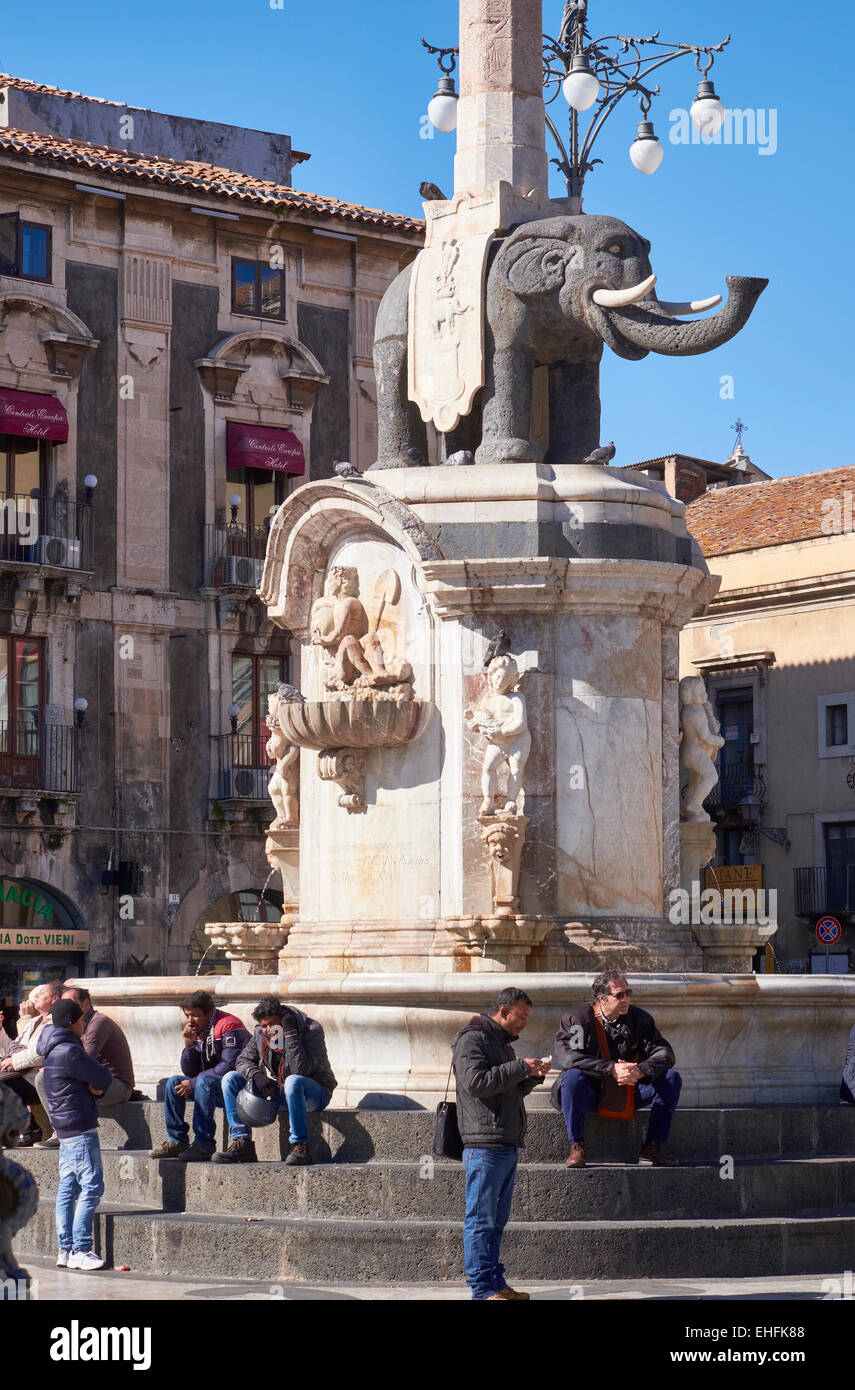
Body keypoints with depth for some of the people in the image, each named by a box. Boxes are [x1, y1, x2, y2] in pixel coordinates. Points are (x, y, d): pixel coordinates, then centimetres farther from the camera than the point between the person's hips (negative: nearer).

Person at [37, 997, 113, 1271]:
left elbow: (97, 1082, 17)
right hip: (80, 1128, -10)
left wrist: (95, 1085, -5)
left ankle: (65, 1249, 13)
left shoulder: (54, 1050, 16)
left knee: (68, 1188, 11)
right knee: (91, 1187, -8)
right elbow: (103, 1078, -14)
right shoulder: (68, 1052, -17)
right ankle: (80, 1250, -9)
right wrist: (104, 1074, 8)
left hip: (65, 1128, 10)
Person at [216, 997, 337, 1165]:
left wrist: (290, 1034, -33)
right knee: (230, 1079, -6)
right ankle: (241, 1143, -12)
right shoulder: (260, 1033, -2)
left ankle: (300, 1146, -35)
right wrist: (256, 1075, -17)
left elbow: (300, 1070, -30)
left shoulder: (311, 1030, -19)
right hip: (277, 1092, 6)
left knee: (293, 1081, -42)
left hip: (315, 1091, -6)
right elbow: (243, 1060, 5)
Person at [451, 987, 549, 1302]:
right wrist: (520, 1068, -16)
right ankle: (482, 1288, -7)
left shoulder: (502, 1042, 23)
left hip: (508, 1145, 10)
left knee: (496, 1220, 12)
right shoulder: (472, 1039, -6)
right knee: (481, 1219, -7)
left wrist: (534, 1076, 9)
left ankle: (496, 1284, 16)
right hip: (485, 1143, -10)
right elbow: (476, 1082, -19)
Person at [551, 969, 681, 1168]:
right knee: (573, 1076, -36)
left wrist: (639, 1071, -30)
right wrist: (612, 1069, -33)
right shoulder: (577, 1018, -9)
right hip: (591, 1093, -3)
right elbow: (565, 1056, -25)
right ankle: (576, 1147, -23)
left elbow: (665, 1054, -7)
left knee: (672, 1078, -16)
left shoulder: (639, 1018, 1)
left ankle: (654, 1146, -11)